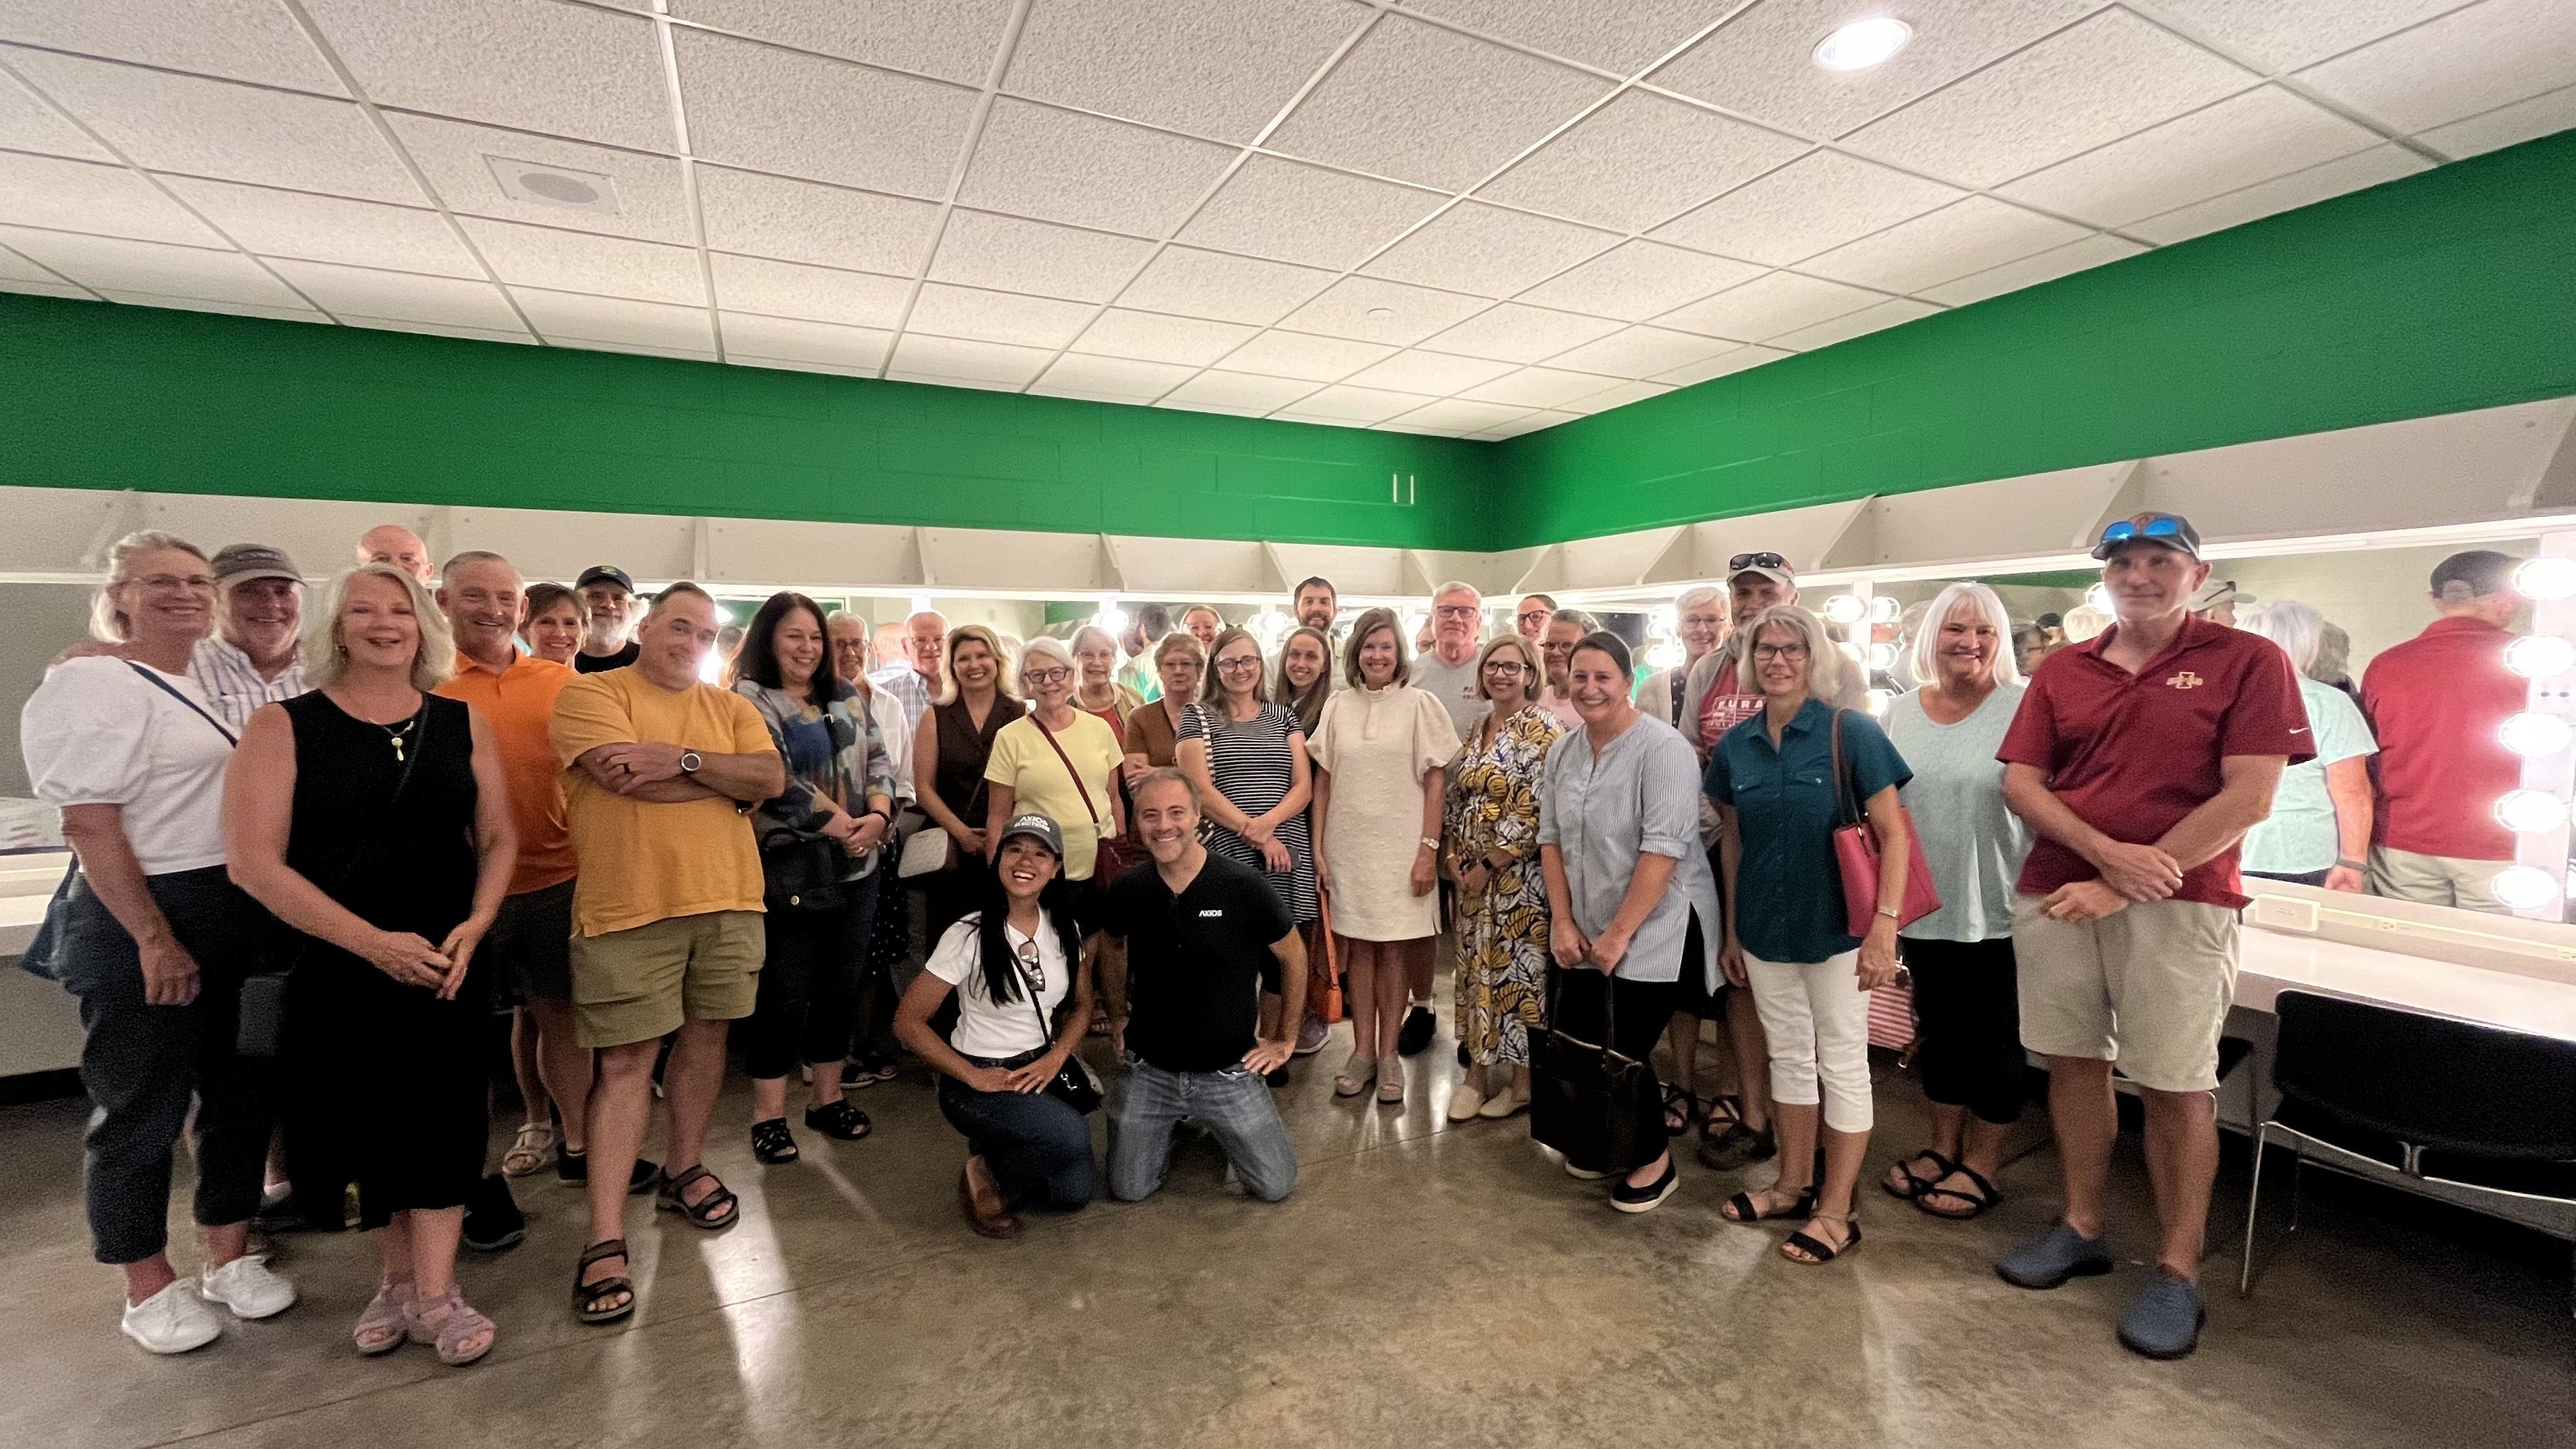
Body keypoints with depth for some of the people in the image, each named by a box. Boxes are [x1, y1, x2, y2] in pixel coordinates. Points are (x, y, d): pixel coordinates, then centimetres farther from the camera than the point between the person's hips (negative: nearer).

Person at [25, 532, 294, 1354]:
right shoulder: (92, 683, -10)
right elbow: (89, 825, -16)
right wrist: (155, 938, -19)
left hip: (241, 916, 7)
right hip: (142, 923, -7)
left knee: (241, 1091, 14)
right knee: (143, 1110, 6)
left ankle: (230, 1257, 29)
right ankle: (150, 1288, 22)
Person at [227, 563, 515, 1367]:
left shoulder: (462, 722, 3)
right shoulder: (283, 727, -3)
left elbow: (498, 837, 5)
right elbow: (254, 861, -10)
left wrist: (473, 926, -11)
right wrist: (374, 942, -18)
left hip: (447, 962, 1)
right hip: (335, 967, -1)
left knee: (441, 1118, 2)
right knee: (369, 1121, 11)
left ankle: (435, 1295, 12)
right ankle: (397, 1278, 29)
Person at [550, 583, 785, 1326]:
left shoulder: (731, 706, 12)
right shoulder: (590, 693, -2)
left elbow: (773, 778, -4)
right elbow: (631, 779, -17)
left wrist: (684, 761, -16)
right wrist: (731, 776, -7)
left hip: (727, 899, 5)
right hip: (630, 905, -4)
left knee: (706, 1033, 14)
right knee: (626, 1061, -1)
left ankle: (685, 1169, 34)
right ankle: (606, 1239, 6)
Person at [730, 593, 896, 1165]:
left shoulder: (848, 698, 13)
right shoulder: (748, 701, -5)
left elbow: (878, 760, 9)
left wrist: (878, 816, -10)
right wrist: (837, 825, -16)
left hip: (856, 865, 6)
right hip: (789, 867, -5)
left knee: (841, 985, 13)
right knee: (783, 992, 2)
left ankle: (828, 1098, 27)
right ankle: (768, 1115, 16)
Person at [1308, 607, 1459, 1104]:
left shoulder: (1420, 705, -1)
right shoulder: (1337, 706, 6)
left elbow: (1436, 783, -2)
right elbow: (1322, 781, 7)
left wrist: (1428, 849, -9)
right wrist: (1317, 847, 3)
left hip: (1400, 847, -2)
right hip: (1348, 845, 2)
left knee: (1393, 948, 4)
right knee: (1358, 948, 9)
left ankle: (1389, 1053, 17)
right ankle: (1362, 1051, 20)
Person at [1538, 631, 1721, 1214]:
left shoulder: (1662, 749, -16)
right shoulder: (1562, 751, 5)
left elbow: (1663, 848, -21)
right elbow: (1551, 838, 7)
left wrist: (1618, 934, -19)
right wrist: (1563, 922, 0)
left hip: (1651, 933, -6)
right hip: (1583, 933, 6)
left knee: (1623, 1052, -2)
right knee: (1574, 1043, 8)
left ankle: (1654, 1159, 25)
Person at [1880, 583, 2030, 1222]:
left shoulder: (2024, 706, -9)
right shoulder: (1901, 712, 5)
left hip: (1996, 912, -4)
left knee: (1992, 1041, 10)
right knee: (1938, 1031, 17)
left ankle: (1981, 1165, 26)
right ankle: (1942, 1147, 33)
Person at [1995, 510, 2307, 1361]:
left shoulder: (2249, 662, 0)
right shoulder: (2061, 671, 10)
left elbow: (2248, 799, -8)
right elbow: (2020, 783, 4)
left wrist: (2122, 887, -12)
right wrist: (2108, 852, -13)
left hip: (2178, 903, -3)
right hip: (2054, 896, 4)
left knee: (2176, 1087, 2)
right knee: (2074, 1063, 11)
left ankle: (2178, 1269, 17)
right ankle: (2081, 1228, 26)